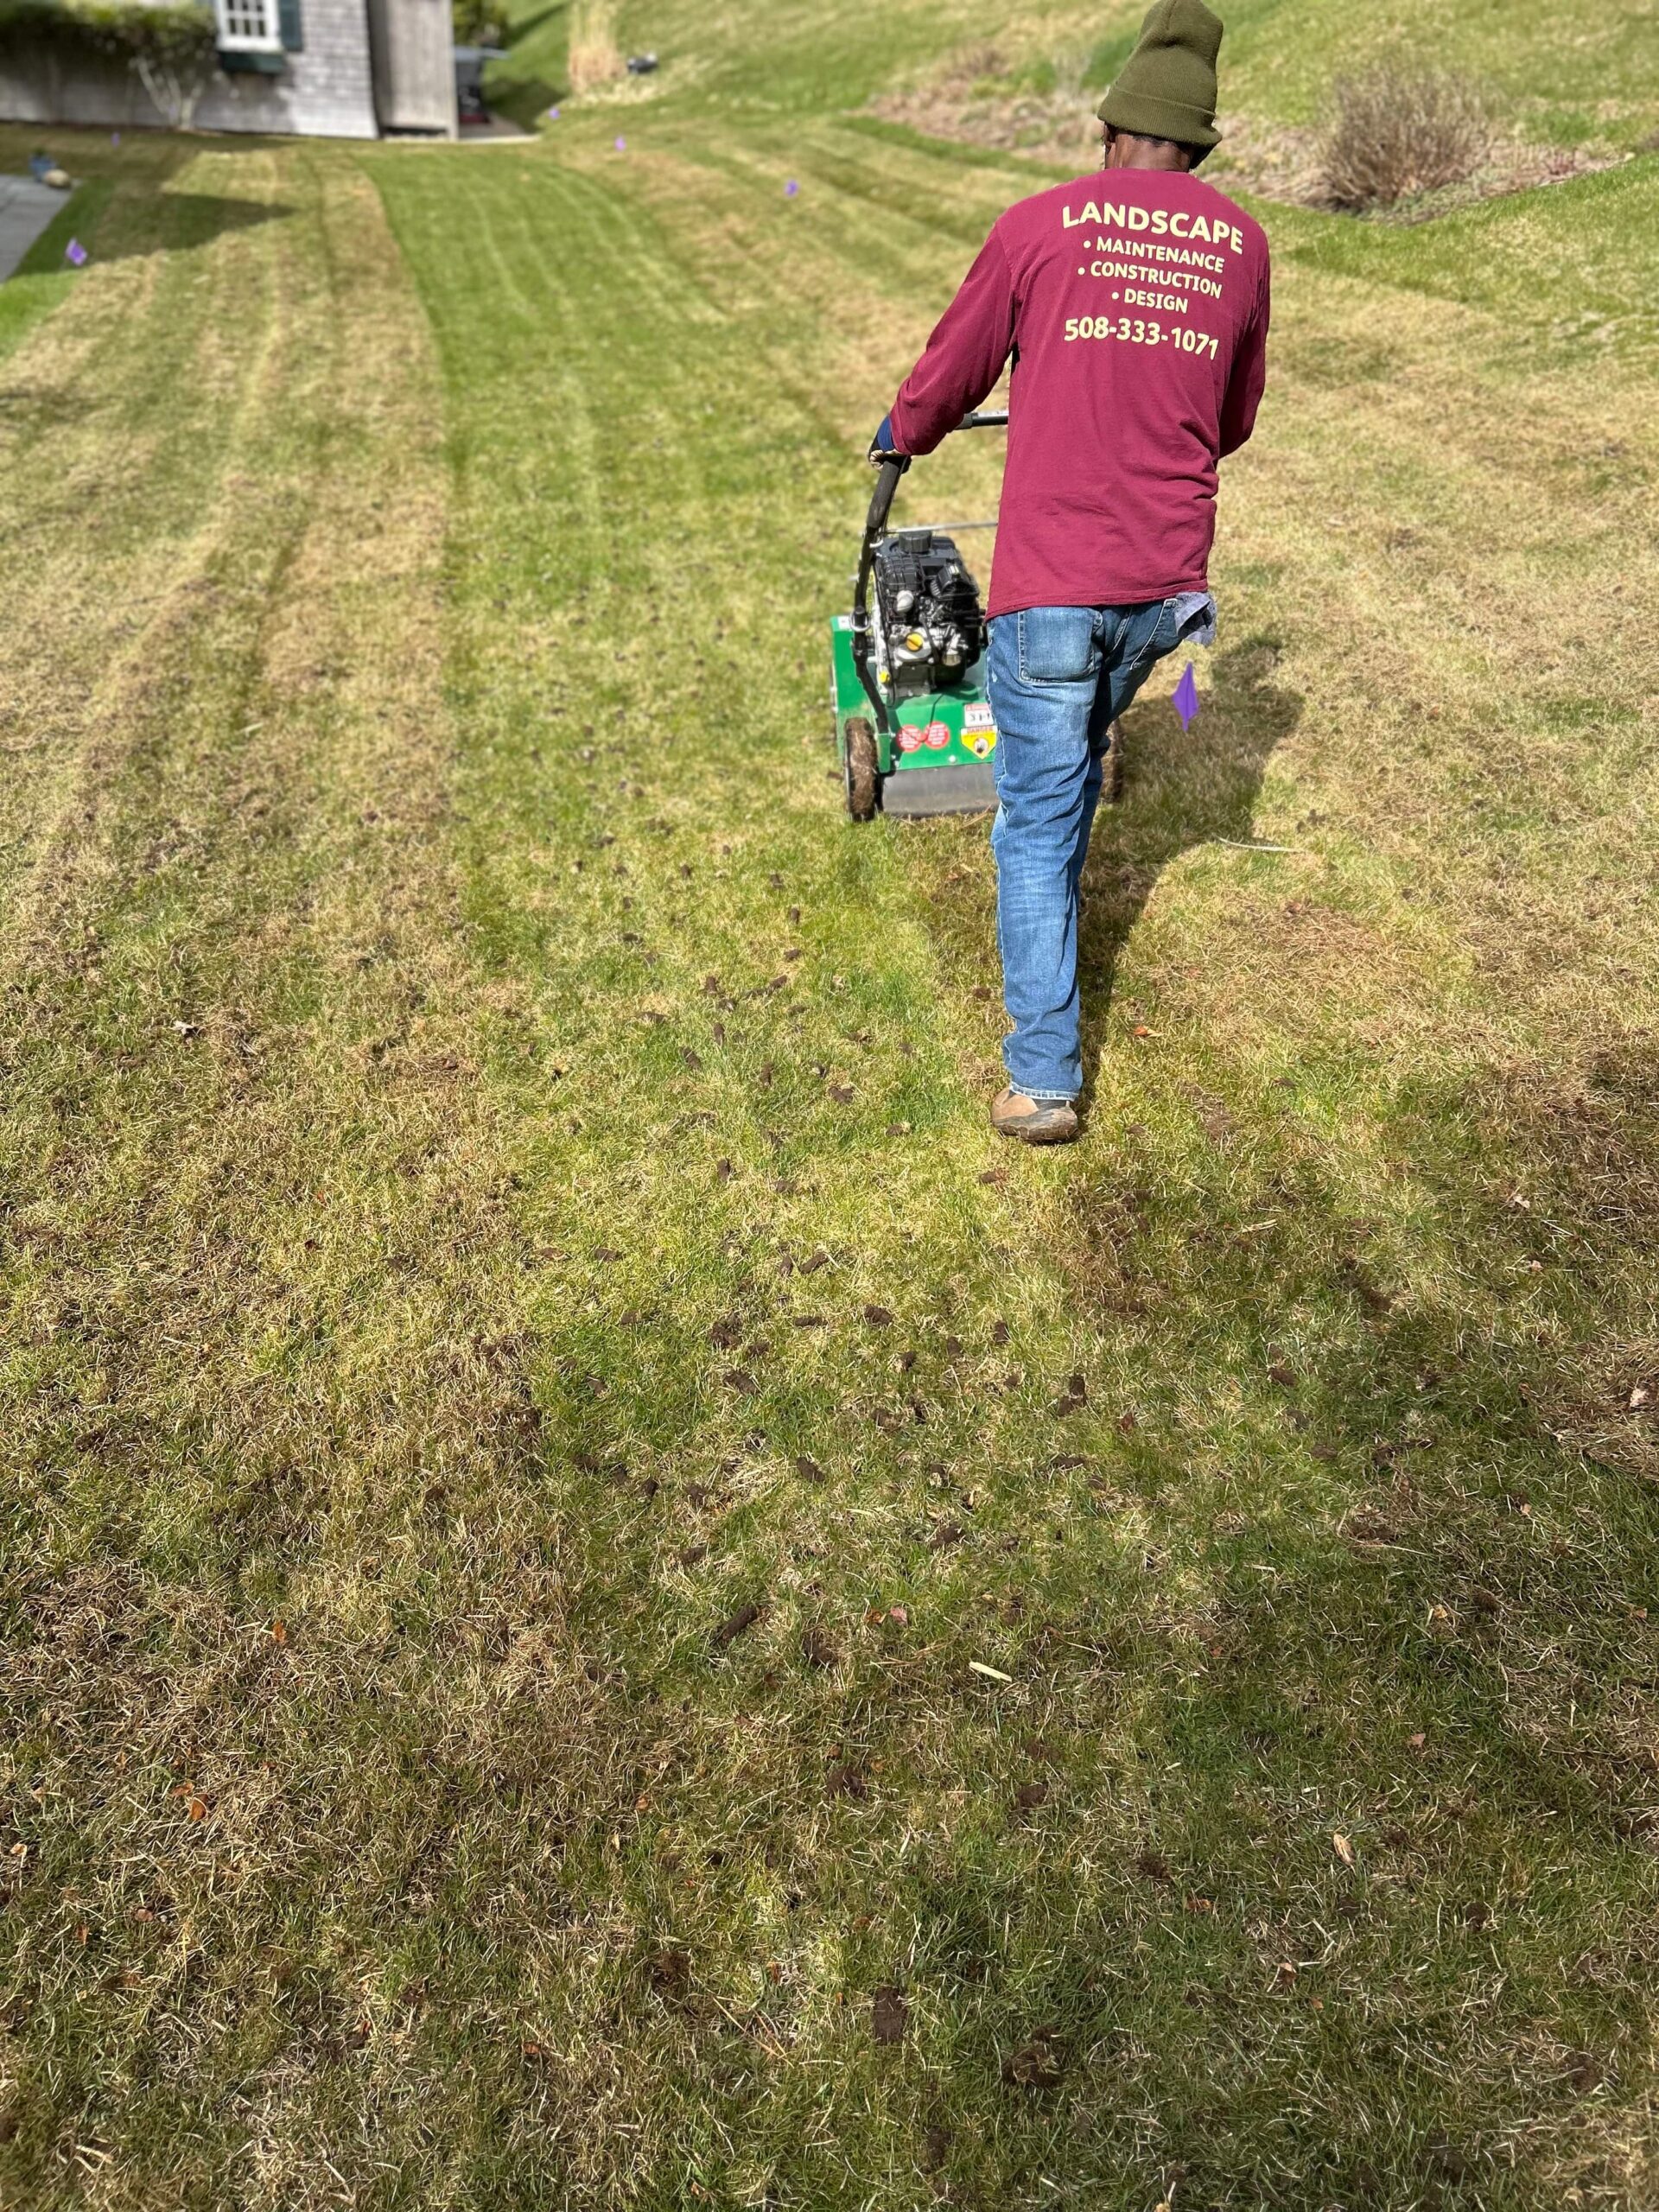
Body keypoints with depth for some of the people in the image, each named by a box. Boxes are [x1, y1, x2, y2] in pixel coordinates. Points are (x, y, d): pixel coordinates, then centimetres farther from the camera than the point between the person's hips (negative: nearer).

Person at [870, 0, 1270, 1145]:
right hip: (1169, 578, 4)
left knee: (1037, 823, 2)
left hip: (1051, 578, -3)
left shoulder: (1042, 223, 0)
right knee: (1082, 755, 30)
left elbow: (953, 371, 11)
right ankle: (1058, 900, 48)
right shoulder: (1243, 245, 10)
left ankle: (1043, 1081, 1)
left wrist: (901, 433, 33)